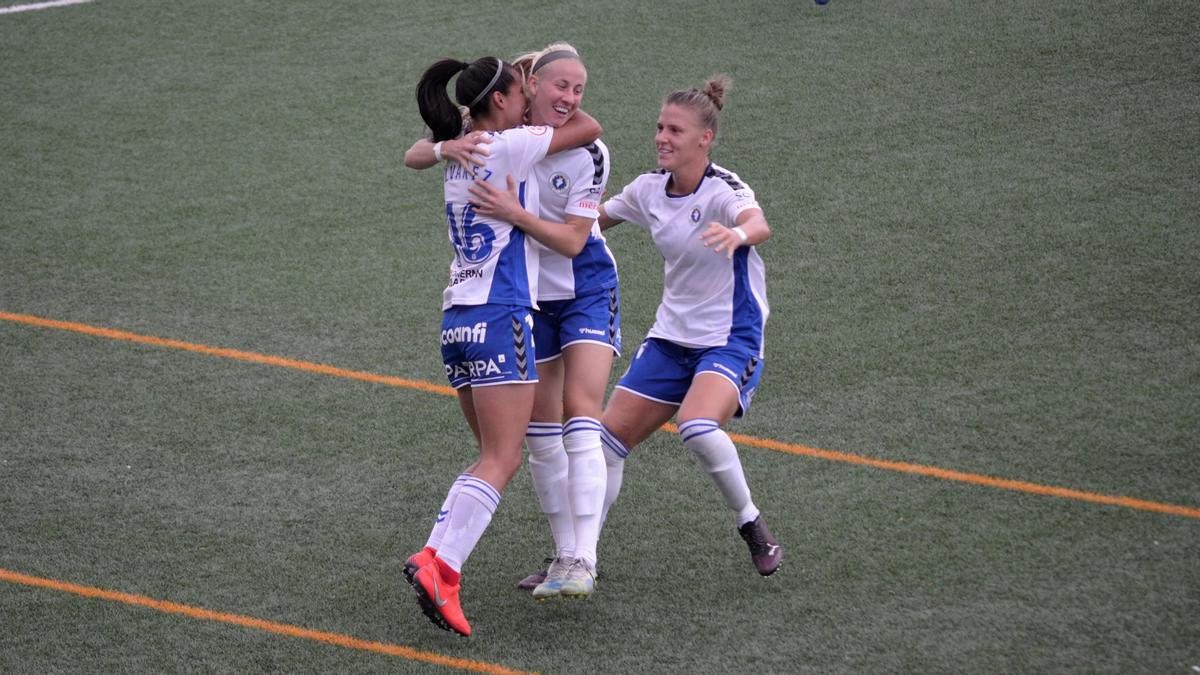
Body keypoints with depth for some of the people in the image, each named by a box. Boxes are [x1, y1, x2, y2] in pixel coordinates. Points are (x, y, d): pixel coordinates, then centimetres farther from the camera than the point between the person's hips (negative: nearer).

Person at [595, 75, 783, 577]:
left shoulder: (724, 190, -19)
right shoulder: (648, 189, 1)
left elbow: (759, 224, -42)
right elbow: (591, 219, 20)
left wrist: (738, 234, -66)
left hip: (731, 338, -7)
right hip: (671, 337, 7)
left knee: (698, 427, -32)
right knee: (609, 437, 0)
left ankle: (751, 525, -8)